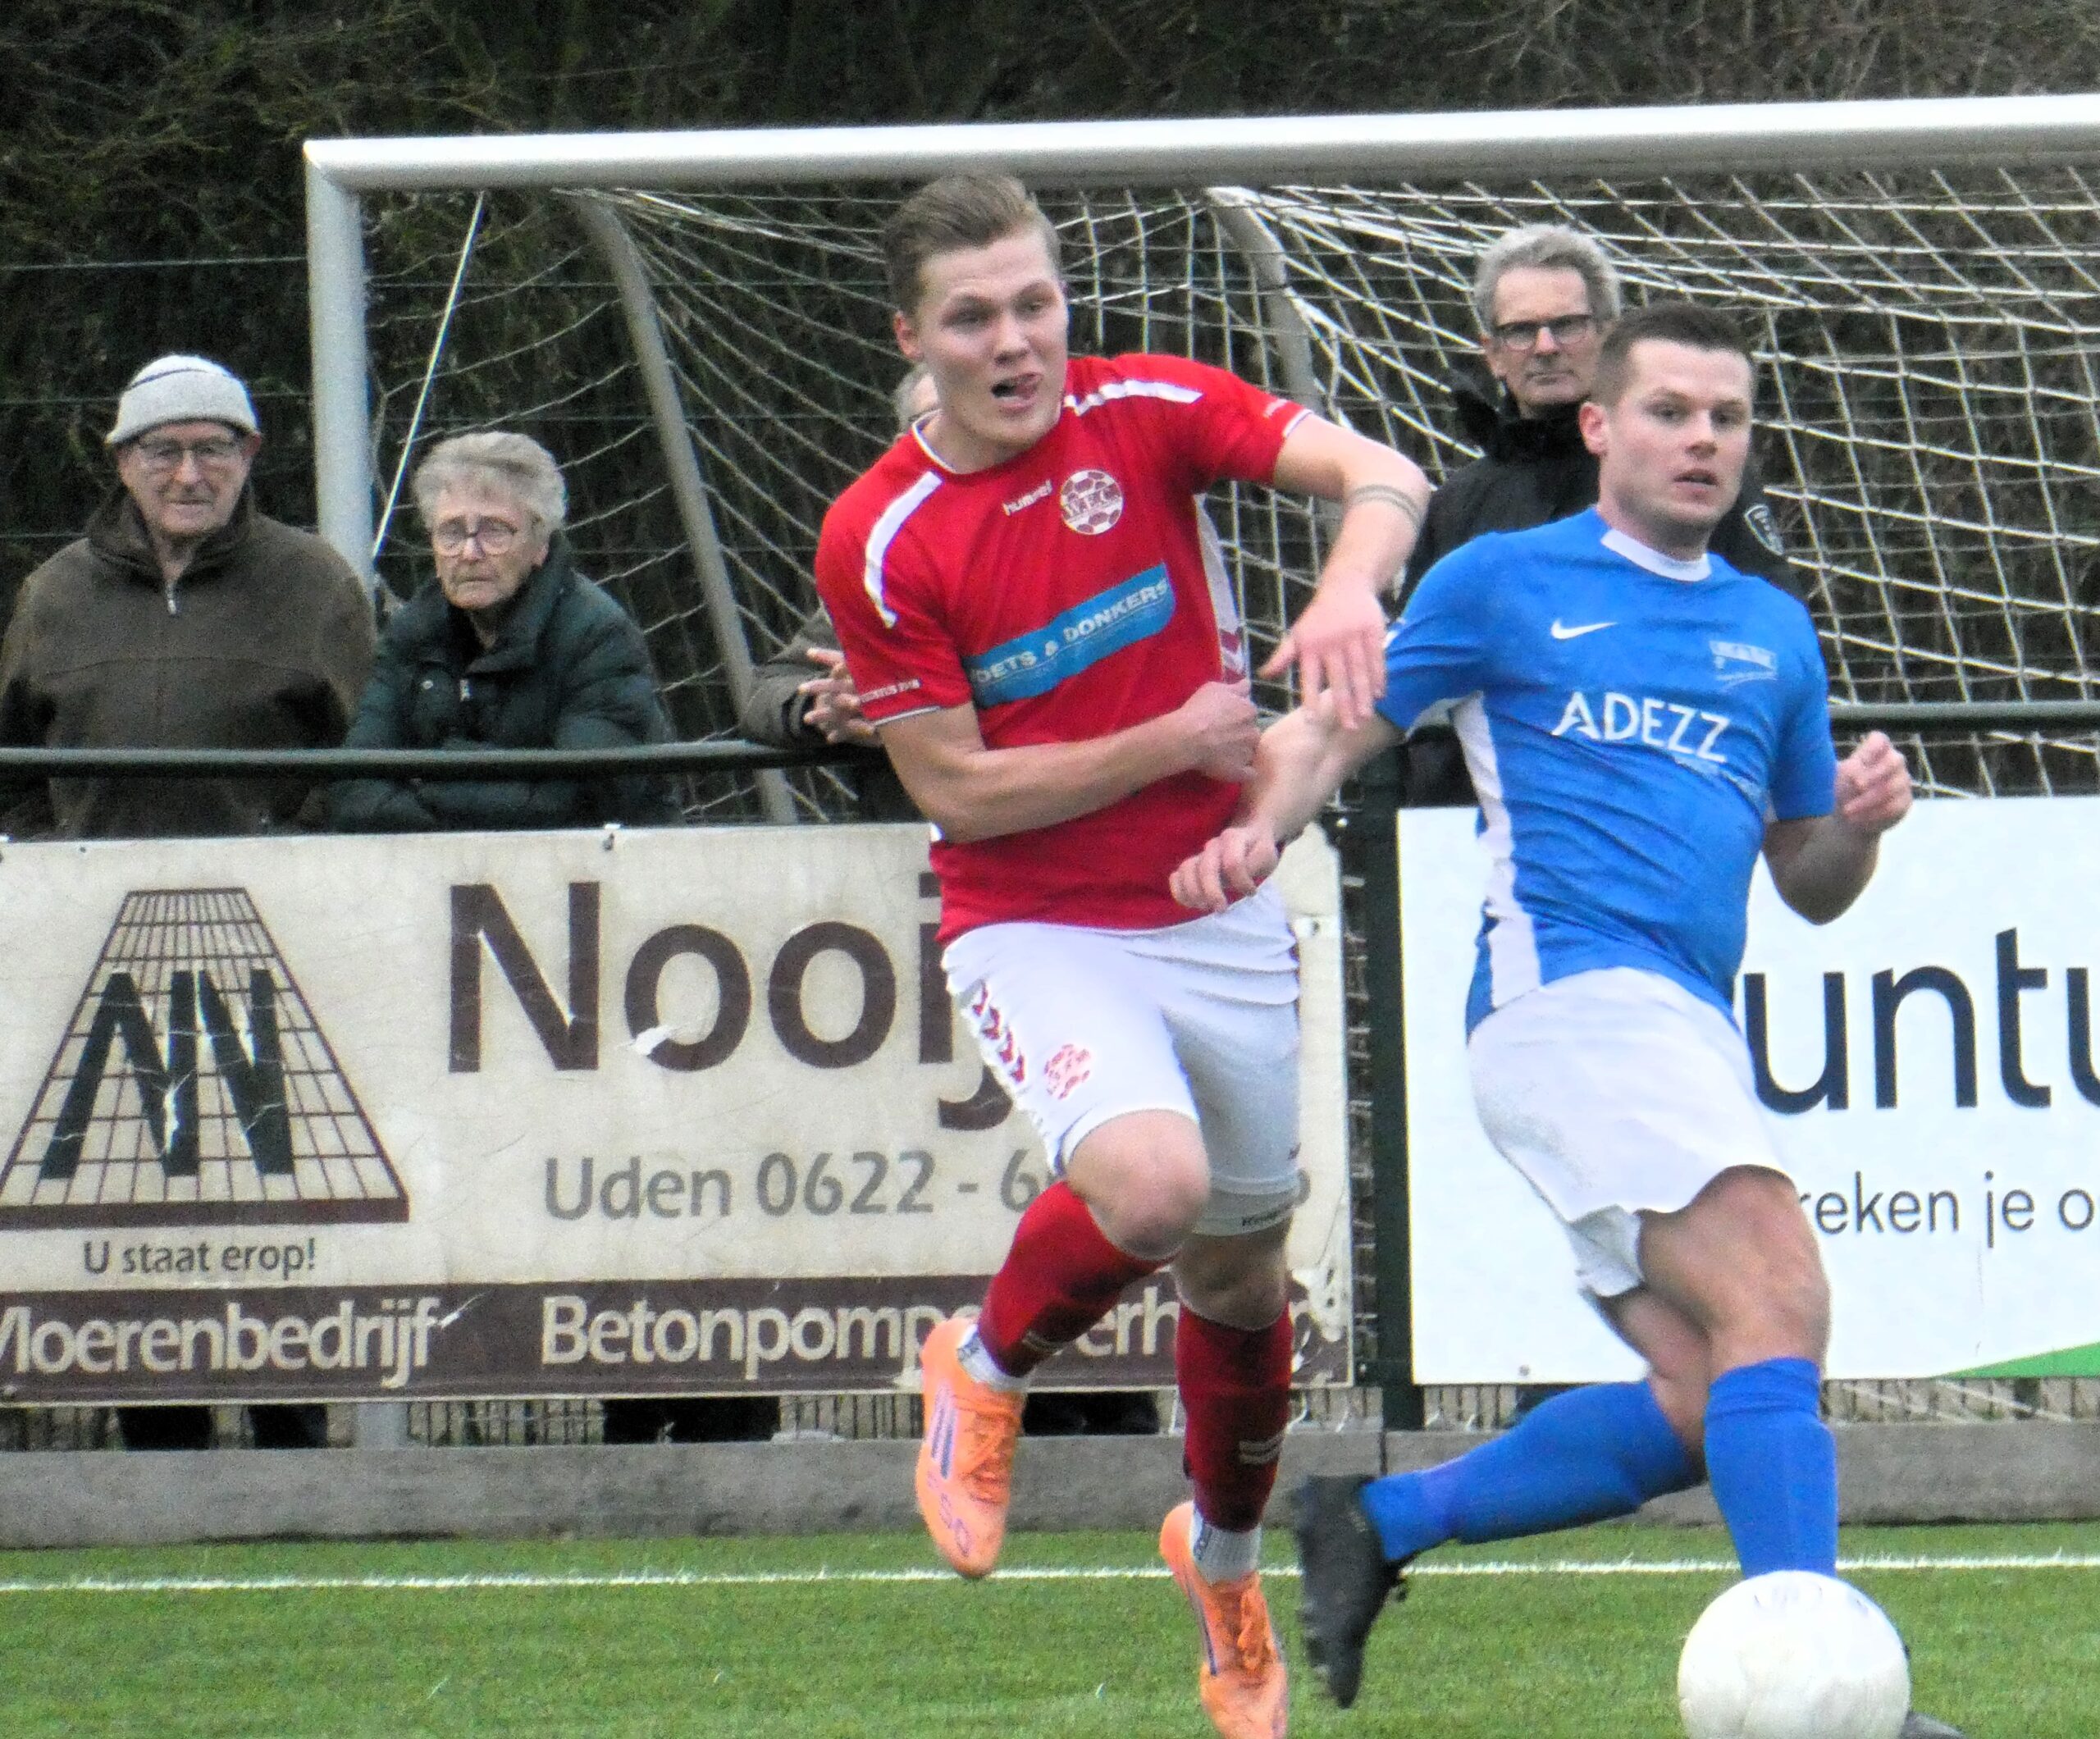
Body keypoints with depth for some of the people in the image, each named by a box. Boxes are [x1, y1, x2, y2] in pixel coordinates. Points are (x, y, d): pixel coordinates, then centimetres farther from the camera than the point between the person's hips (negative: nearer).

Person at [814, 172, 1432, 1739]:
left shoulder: (1147, 414, -5)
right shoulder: (879, 542, -11)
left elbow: (1381, 477, -15)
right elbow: (960, 789, -11)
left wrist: (1350, 588, -37)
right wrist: (1182, 741, -15)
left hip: (1220, 917, 3)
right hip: (1036, 931, -3)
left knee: (1242, 1272, 13)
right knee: (1149, 1185, -31)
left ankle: (1226, 1555, 42)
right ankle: (988, 1369, 2)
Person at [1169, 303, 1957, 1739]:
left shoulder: (1774, 634, 23)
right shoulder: (1505, 584, 9)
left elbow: (1809, 886, 27)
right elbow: (1334, 730, 10)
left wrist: (1859, 822, 4)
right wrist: (1261, 829, -11)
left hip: (1693, 1030, 8)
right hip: (1571, 988, -8)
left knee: (1705, 1407, 1)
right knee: (1776, 1300, -24)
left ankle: (1379, 1522, 16)